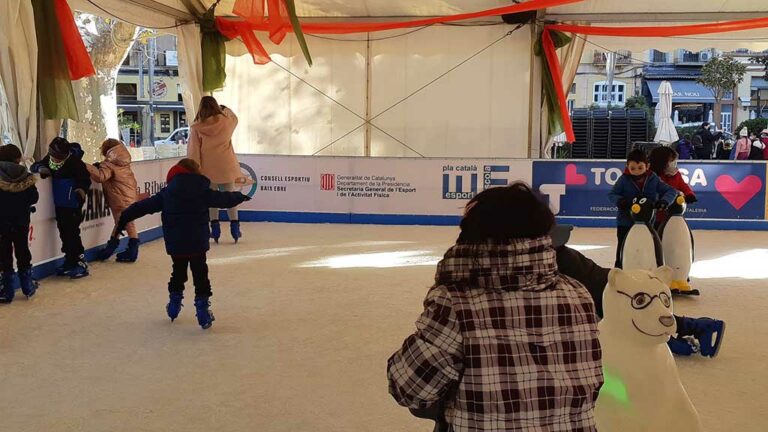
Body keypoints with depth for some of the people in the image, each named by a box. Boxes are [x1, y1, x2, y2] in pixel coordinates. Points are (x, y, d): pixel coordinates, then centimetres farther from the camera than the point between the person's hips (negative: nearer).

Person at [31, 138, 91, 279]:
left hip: (73, 205, -8)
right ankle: (70, 262, 25)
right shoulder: (48, 159, 3)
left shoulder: (75, 162, -18)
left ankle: (81, 263, -1)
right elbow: (35, 166, 12)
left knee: (72, 233, -7)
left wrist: (83, 189, -33)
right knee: (64, 233, 14)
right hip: (59, 204, 8)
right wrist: (40, 168, -11)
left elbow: (85, 179, -14)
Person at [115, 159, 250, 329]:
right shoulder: (203, 191, -3)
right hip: (198, 244, -2)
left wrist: (124, 218, 11)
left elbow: (144, 206, 4)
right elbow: (224, 199, 9)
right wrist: (240, 196, 29)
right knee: (200, 275, 5)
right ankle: (203, 309, 2)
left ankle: (174, 306, 31)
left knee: (178, 272, 20)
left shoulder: (166, 193, 1)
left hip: (175, 244, 2)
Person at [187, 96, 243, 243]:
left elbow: (193, 151, -7)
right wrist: (224, 109, 33)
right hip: (226, 166, 1)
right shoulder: (226, 121, -5)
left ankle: (215, 229, 9)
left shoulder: (196, 127, -8)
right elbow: (234, 118, 21)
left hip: (208, 169, -1)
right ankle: (234, 227, 11)